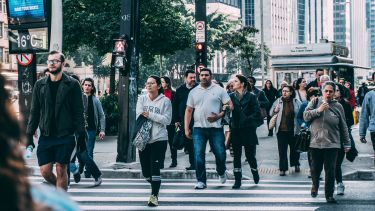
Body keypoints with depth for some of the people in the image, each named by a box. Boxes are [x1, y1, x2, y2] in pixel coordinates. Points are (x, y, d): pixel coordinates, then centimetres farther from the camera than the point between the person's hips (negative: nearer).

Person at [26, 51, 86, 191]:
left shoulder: (72, 84, 0)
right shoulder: (40, 85, 9)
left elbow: (78, 112, -2)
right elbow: (34, 111, 11)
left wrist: (81, 134, -8)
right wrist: (29, 133, 5)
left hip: (65, 136, -3)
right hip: (46, 136, 3)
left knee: (61, 170, -2)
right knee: (45, 171, 1)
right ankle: (61, 190, 28)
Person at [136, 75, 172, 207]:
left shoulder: (165, 101, -1)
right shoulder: (142, 99, 8)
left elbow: (167, 120, -8)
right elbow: (139, 116, -4)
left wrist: (150, 115, -13)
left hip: (159, 139, -4)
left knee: (155, 168, -10)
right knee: (146, 171, 9)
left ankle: (154, 195, 0)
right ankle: (155, 185, 37)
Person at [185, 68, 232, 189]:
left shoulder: (219, 90, 4)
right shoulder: (194, 92, 11)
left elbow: (230, 105, 0)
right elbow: (188, 110, 12)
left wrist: (219, 116, -16)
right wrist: (186, 128, 4)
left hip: (215, 128, -1)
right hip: (198, 129, 2)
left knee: (220, 154, 1)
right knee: (198, 155, -5)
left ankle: (221, 172, 31)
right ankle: (201, 181, 3)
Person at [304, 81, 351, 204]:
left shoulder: (338, 106, 4)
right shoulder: (315, 102, 3)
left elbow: (343, 127, 9)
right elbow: (305, 116, -3)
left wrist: (347, 143, 10)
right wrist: (318, 110, -15)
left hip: (332, 144, 0)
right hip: (315, 143, 1)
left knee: (330, 171, -2)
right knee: (315, 168, 11)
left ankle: (329, 195, 9)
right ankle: (315, 185, 40)